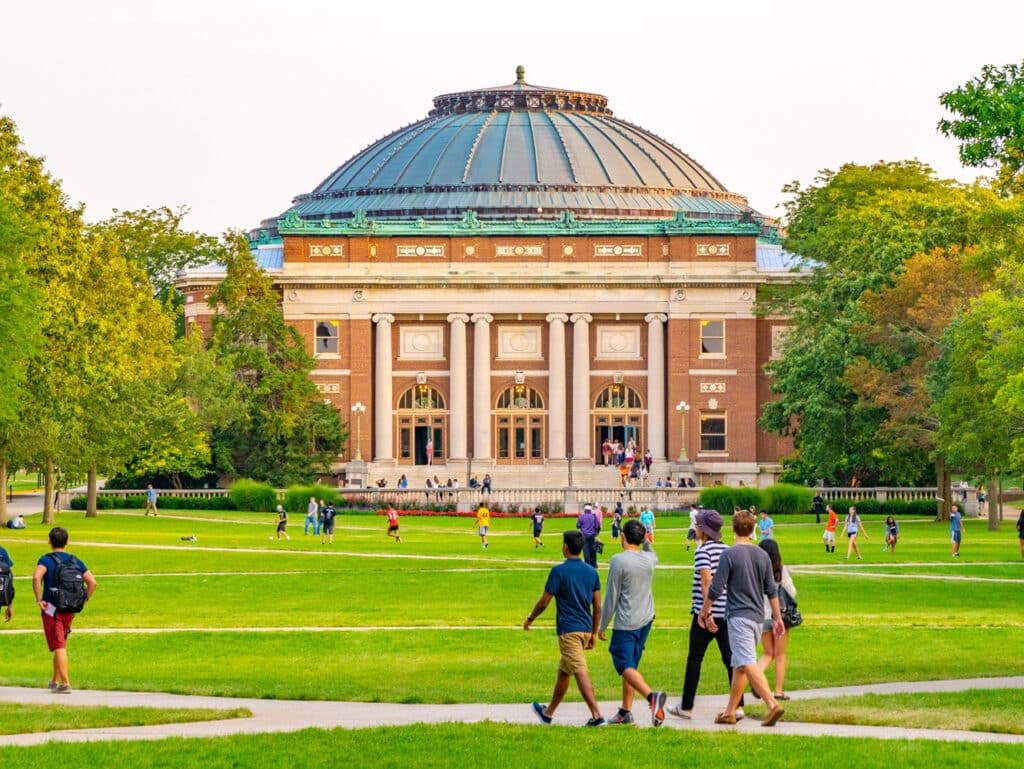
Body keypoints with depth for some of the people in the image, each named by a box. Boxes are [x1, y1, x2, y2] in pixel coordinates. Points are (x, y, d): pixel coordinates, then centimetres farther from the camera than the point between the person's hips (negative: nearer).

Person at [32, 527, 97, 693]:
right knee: (61, 646, 18)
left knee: (59, 648, -5)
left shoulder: (46, 560, -7)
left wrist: (39, 600, -20)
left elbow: (36, 577, -28)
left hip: (51, 610, -5)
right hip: (69, 610, 5)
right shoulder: (75, 561, 7)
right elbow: (92, 582, 0)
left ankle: (65, 683, -11)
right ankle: (55, 681, 26)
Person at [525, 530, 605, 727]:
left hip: (568, 630, -7)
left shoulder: (559, 571, -11)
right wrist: (593, 633, 16)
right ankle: (549, 712, 31)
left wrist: (529, 619, 9)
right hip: (585, 629, 7)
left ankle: (596, 715, -21)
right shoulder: (592, 572, 7)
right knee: (563, 671, 19)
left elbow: (544, 602, -8)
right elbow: (598, 606, 8)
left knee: (580, 673, -11)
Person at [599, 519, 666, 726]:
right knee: (631, 665, 16)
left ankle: (651, 696, -34)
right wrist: (647, 543, 19)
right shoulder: (650, 559, 4)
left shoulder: (619, 560, -14)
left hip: (626, 624, -7)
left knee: (625, 666, -10)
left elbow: (611, 596, -11)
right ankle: (626, 711, 19)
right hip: (646, 620, 7)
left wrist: (602, 626, -3)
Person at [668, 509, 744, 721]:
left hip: (707, 614, -6)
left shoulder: (703, 551, -11)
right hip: (727, 612, 6)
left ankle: (686, 707, 10)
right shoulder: (727, 549, 10)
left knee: (694, 659, 4)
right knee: (730, 658, 4)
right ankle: (738, 706, -2)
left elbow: (707, 581, -19)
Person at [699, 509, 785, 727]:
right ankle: (730, 711, 20)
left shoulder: (729, 555, -10)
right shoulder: (762, 556, 8)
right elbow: (772, 591, 11)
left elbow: (716, 588, -10)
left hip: (738, 616, -7)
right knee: (739, 665, 15)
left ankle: (772, 704, -29)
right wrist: (777, 618, 18)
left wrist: (704, 611, 4)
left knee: (748, 663, -14)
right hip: (757, 616, 7)